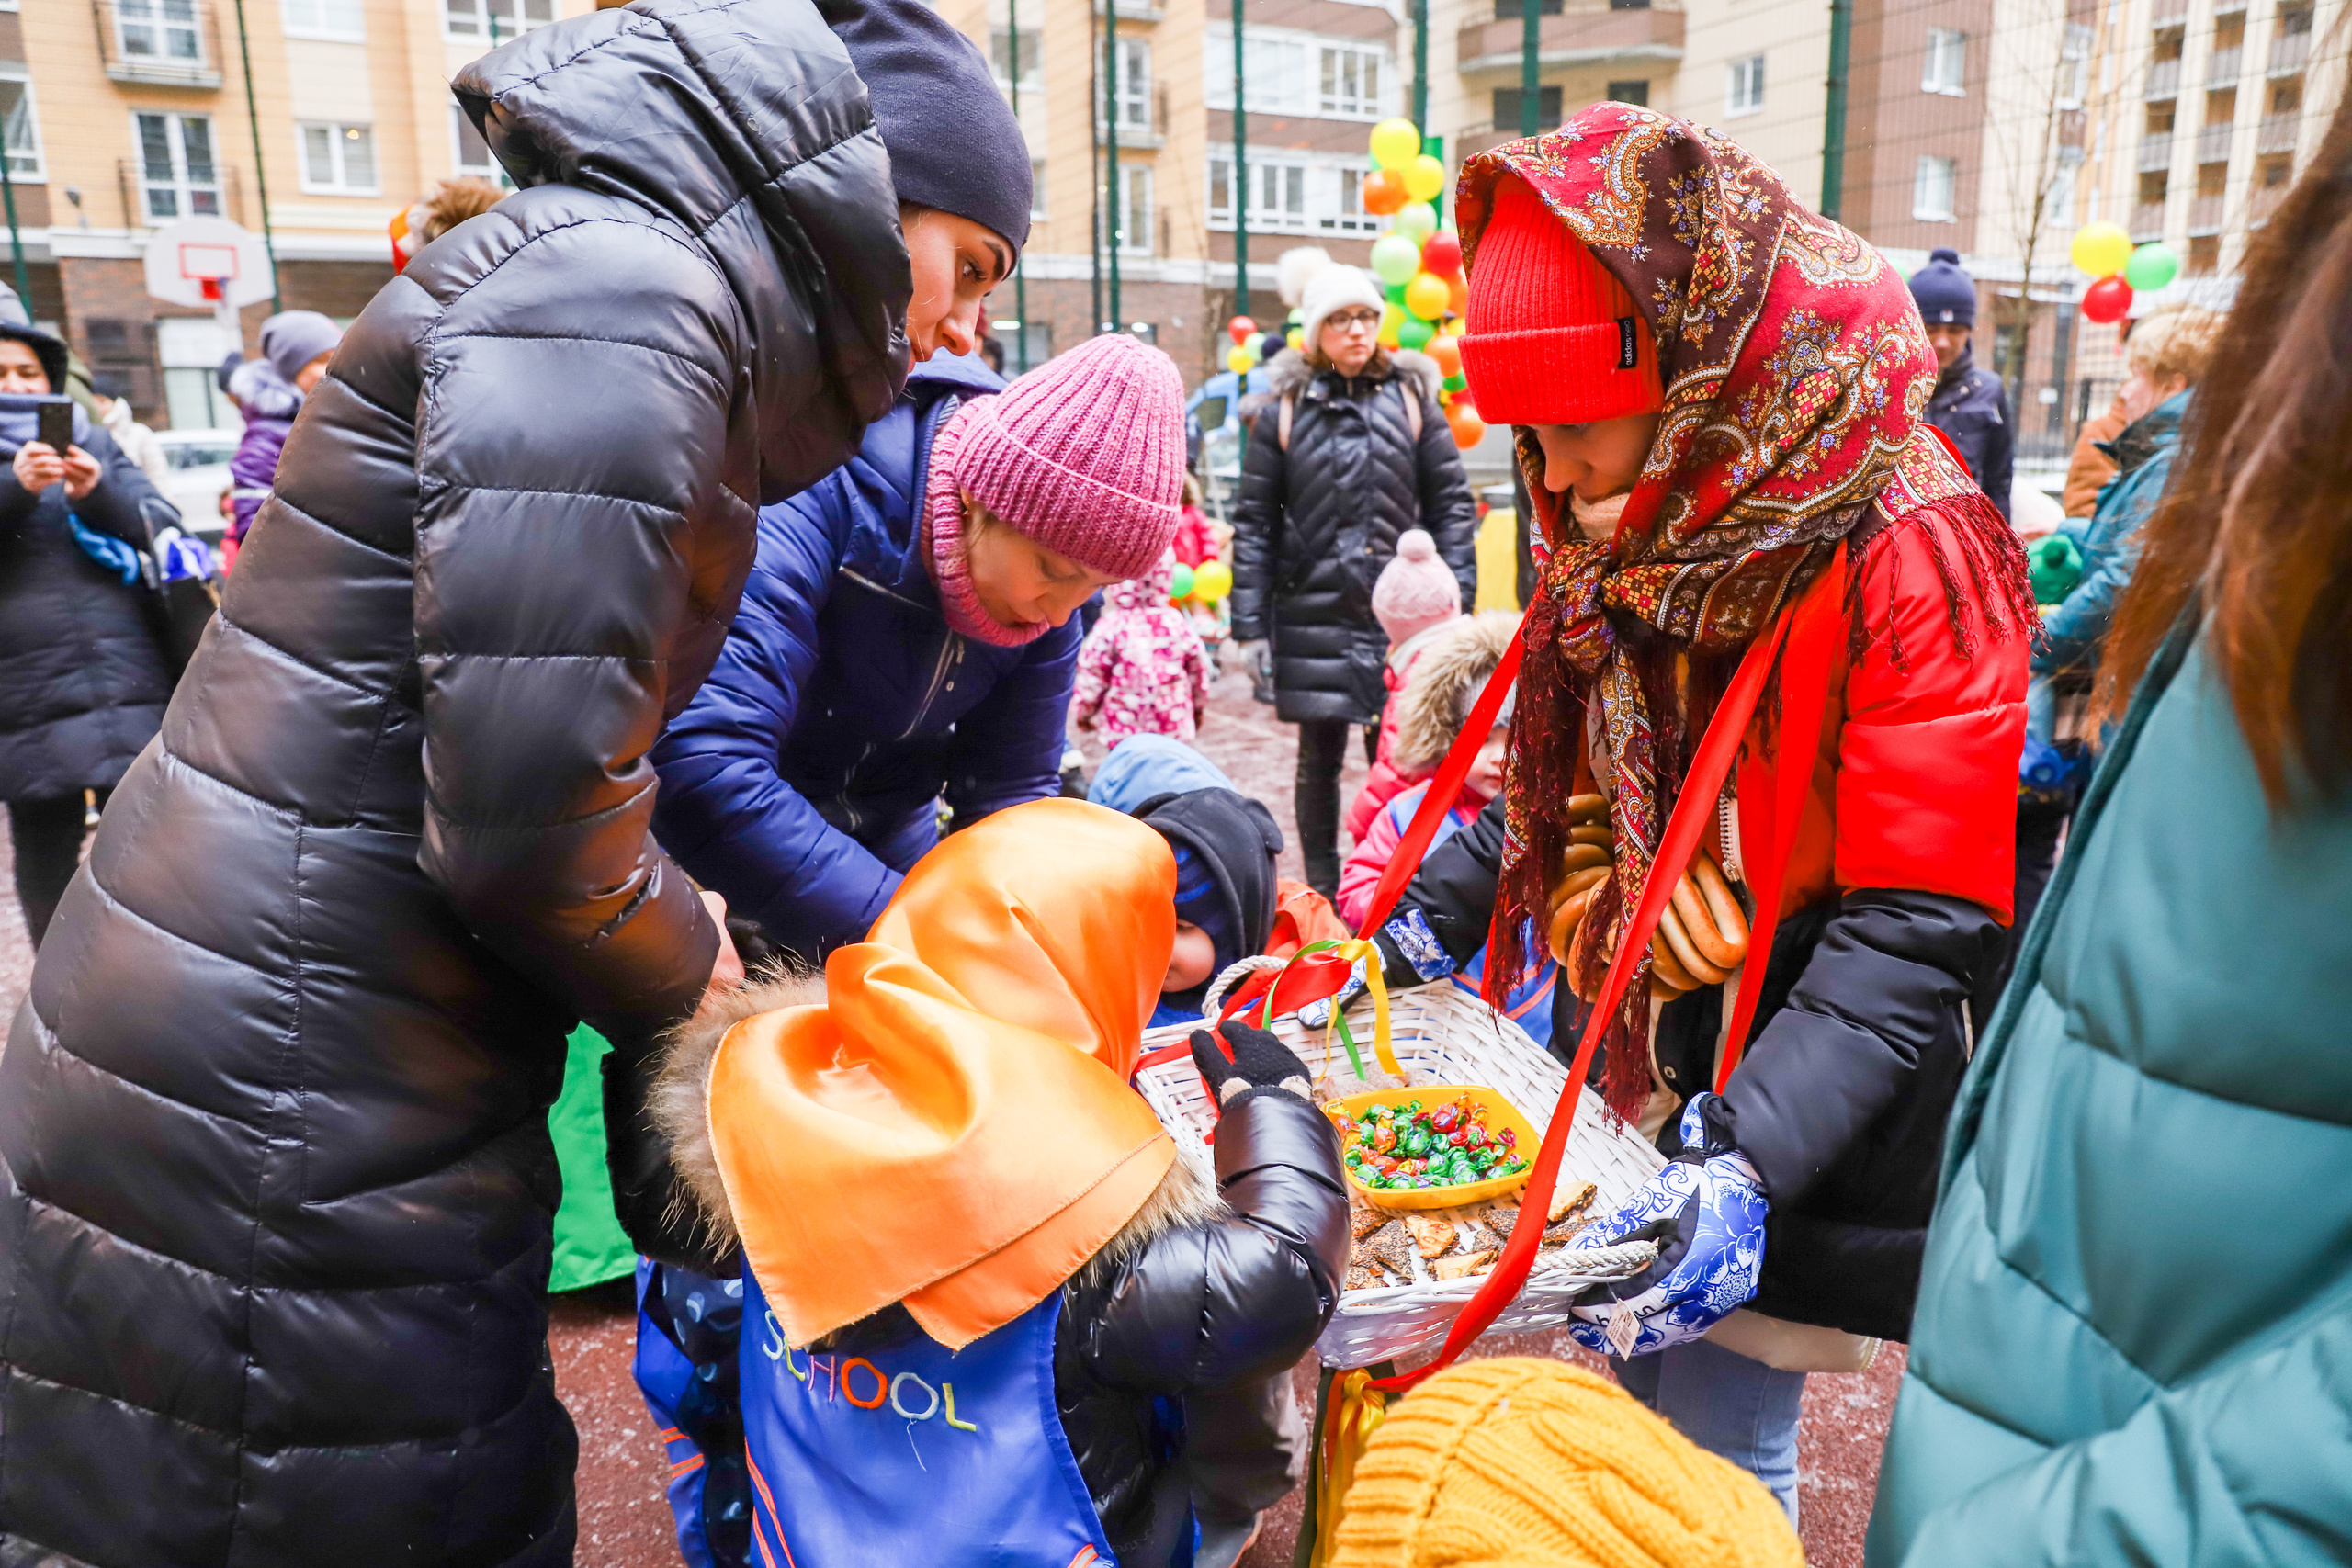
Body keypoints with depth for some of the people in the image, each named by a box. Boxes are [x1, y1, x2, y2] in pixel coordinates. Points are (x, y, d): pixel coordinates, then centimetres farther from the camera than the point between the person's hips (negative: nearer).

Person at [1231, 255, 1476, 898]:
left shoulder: (1411, 398, 6)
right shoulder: (1285, 410, 5)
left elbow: (1451, 504, 7)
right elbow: (1254, 521, 4)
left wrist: (1454, 601, -2)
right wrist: (1250, 623, -2)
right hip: (1313, 611, 0)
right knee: (1320, 755, 8)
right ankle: (1321, 894, 21)